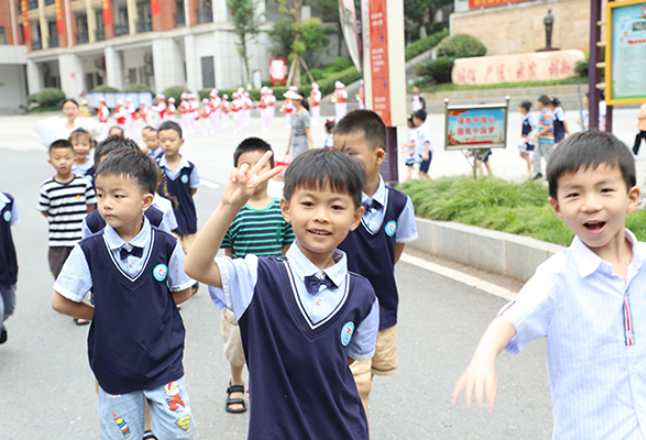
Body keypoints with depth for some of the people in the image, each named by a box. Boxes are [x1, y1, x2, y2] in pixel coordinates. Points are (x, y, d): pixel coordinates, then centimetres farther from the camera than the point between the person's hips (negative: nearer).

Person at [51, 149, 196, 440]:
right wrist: (104, 314, -3)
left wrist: (151, 309, -2)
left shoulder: (166, 245, -10)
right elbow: (60, 301, -4)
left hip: (164, 364, 0)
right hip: (114, 369, 0)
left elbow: (182, 291, 5)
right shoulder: (89, 251, -12)